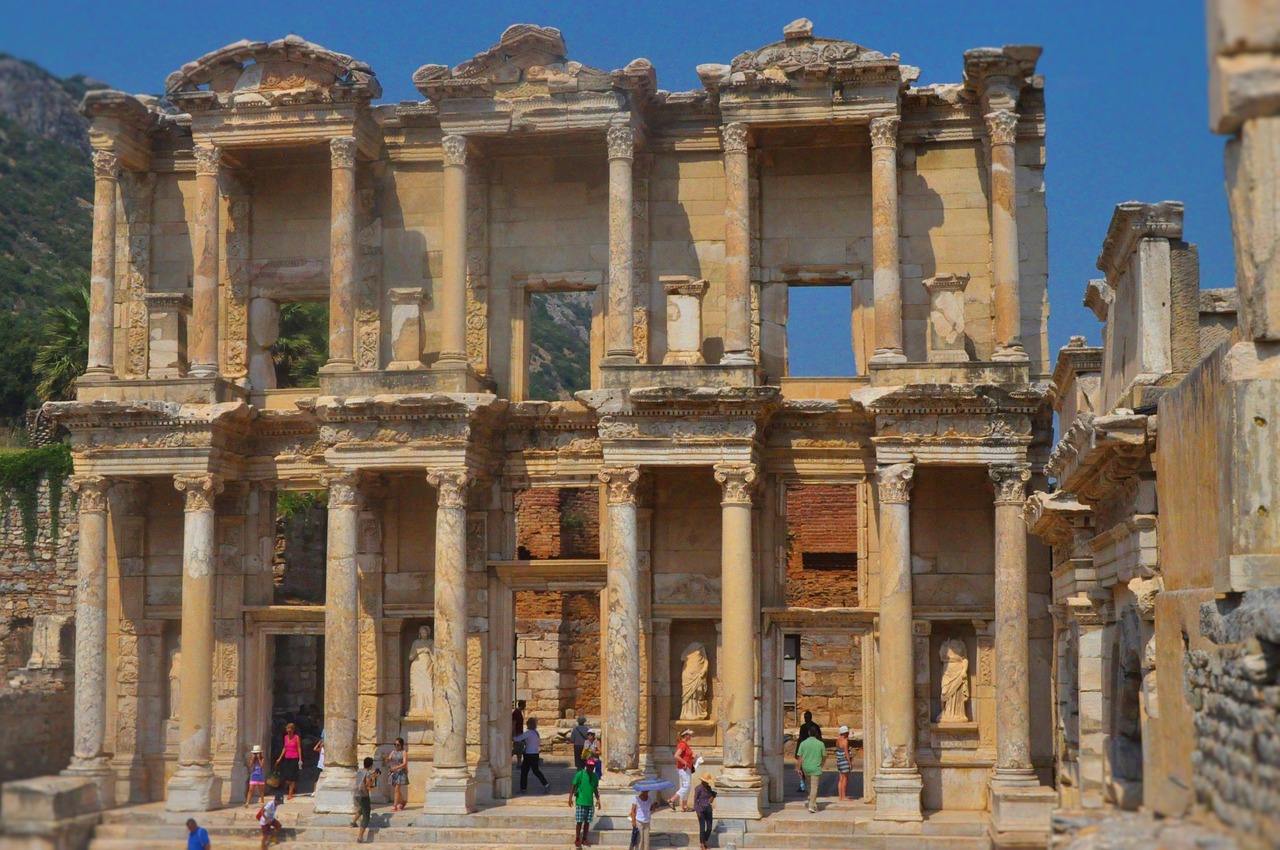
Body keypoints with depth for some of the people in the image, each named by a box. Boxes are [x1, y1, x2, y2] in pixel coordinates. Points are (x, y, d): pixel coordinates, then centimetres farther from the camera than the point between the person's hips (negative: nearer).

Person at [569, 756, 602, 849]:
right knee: (579, 822, -2)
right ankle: (577, 840, 7)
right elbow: (573, 786, -6)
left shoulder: (595, 776, 8)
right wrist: (570, 797, -14)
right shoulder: (580, 774, -7)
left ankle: (584, 839, 18)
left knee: (587, 822, 7)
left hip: (590, 803, 5)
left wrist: (598, 799, 12)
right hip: (580, 802, -5)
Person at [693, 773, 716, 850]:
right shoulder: (698, 788, -10)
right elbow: (695, 800, -11)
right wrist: (698, 811, -15)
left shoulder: (709, 788, 9)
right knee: (702, 828, -3)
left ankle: (704, 842, 21)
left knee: (709, 827, 5)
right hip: (701, 810, -6)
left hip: (708, 809, 6)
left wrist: (713, 797, 4)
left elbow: (713, 793, 29)